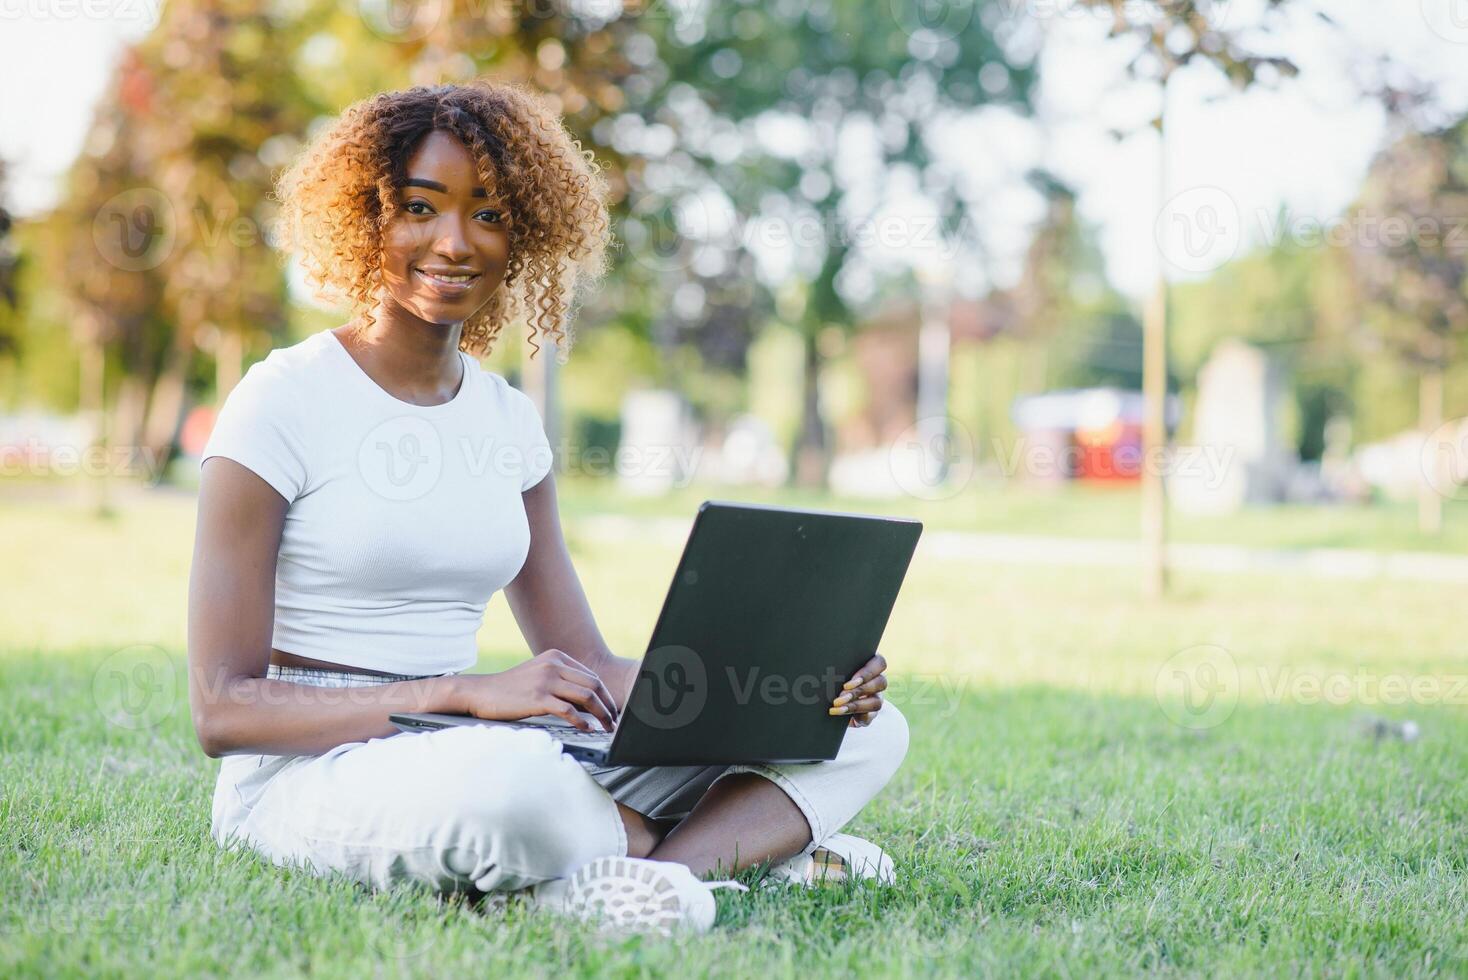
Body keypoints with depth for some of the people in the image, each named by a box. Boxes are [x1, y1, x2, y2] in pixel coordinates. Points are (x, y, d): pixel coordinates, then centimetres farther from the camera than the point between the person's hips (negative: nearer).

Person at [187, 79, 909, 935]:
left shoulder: (510, 420, 12)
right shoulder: (282, 402, -6)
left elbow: (587, 667, 11)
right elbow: (222, 708, -12)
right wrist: (464, 695, -24)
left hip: (474, 755, 7)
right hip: (310, 777, -7)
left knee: (866, 730, -2)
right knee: (511, 773, -43)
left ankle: (644, 873, -27)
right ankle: (754, 838, -14)